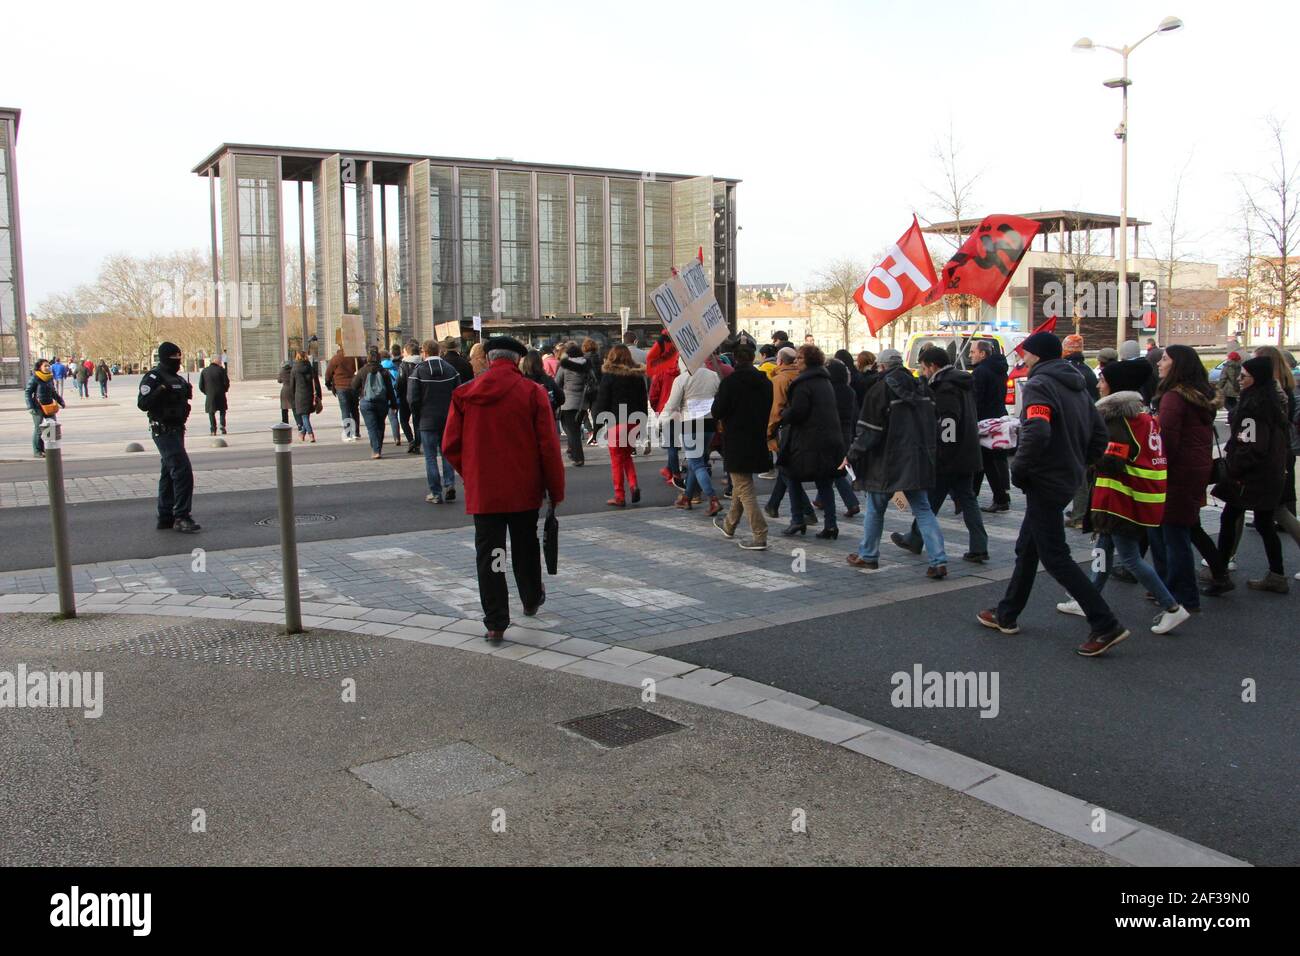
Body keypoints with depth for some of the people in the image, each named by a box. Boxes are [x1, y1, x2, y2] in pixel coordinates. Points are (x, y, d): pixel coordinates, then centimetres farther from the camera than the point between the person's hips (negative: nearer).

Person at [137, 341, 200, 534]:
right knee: (183, 471, -15)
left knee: (169, 474, 14)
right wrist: (161, 390, -31)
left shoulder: (176, 378, 16)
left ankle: (165, 517, 22)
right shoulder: (153, 377, -12)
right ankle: (181, 517, -12)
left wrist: (187, 393, 10)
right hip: (164, 431, -10)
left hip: (176, 430, 10)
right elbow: (142, 403, -20)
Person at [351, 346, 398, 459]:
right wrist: (393, 403, 8)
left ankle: (376, 450, -15)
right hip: (382, 403, 2)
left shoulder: (362, 371, -5)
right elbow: (390, 389, 1)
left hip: (366, 403, -2)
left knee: (371, 427, -3)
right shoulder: (384, 372, -2)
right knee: (380, 426, 16)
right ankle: (378, 449, 21)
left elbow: (354, 386, 7)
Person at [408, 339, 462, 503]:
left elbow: (412, 399, -10)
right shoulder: (451, 369, 2)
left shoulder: (418, 371, -8)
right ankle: (449, 484, 2)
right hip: (448, 420, 3)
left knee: (430, 457, 4)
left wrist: (416, 417, 4)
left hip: (427, 420, -3)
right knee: (446, 453, 16)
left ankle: (436, 493, 4)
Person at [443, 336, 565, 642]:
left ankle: (495, 623, 5)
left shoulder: (464, 394, -3)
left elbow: (450, 446, 0)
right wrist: (556, 490, -1)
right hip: (524, 490, 0)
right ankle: (531, 600, 39)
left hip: (482, 491, 0)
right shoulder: (533, 392, -7)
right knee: (526, 549, 20)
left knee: (488, 554, 6)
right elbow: (549, 447, -9)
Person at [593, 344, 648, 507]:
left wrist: (597, 424, 0)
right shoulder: (638, 376, 6)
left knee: (617, 460, 4)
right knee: (627, 456, 20)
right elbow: (644, 402, 10)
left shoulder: (609, 376, -8)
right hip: (634, 423, 5)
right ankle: (634, 485, 1)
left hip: (616, 424, -5)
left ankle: (619, 496, 6)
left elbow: (602, 402, -9)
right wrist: (641, 425, 17)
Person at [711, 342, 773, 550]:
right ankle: (730, 525, 39)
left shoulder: (730, 382, -16)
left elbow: (717, 413, -12)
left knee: (744, 489, -3)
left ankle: (759, 536, -8)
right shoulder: (766, 382, 2)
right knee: (741, 484, 23)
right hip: (759, 442, 7)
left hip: (737, 444, -7)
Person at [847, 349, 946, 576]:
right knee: (923, 509, 7)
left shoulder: (880, 389, -12)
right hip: (917, 460, 5)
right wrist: (926, 452, 22)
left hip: (887, 461, -5)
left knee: (875, 508, 11)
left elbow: (869, 429, -13)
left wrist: (854, 453, -3)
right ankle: (939, 561, -3)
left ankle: (867, 555, 22)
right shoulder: (921, 387, 7)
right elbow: (931, 423, 14)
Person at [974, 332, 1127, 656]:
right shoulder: (1076, 386, 13)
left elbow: (1037, 433, -30)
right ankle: (1007, 615, 29)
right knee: (1027, 547, 19)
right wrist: (1077, 464, 15)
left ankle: (1106, 625, -5)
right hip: (1067, 480, 10)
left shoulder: (1039, 385, -15)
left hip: (1044, 483, -10)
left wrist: (1019, 469, -17)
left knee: (1055, 557, -4)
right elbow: (1099, 434, 14)